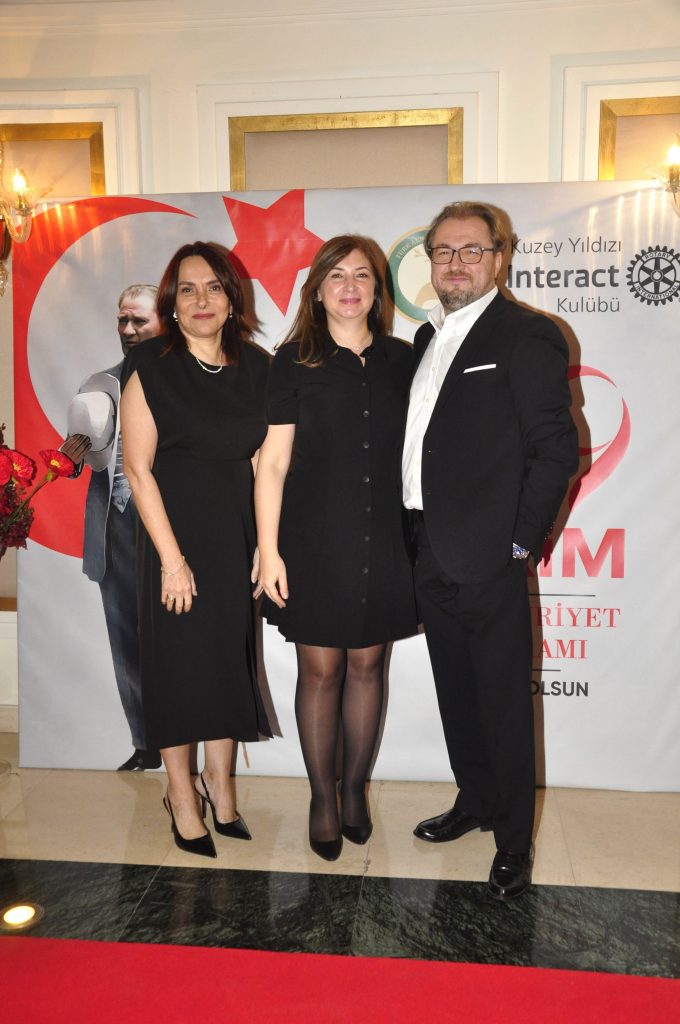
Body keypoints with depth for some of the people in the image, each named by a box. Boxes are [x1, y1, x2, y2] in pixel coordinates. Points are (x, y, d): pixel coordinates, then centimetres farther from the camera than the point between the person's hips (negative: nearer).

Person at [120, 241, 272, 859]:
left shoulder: (255, 367, 4)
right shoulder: (151, 368, -7)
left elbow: (263, 460, 5)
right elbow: (138, 468, -10)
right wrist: (172, 558, -13)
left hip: (239, 532, 4)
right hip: (176, 531, -4)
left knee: (232, 653, 10)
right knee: (178, 657, 5)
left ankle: (219, 782, 30)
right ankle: (181, 795, 23)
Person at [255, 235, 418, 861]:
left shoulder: (400, 360, 6)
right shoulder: (295, 361, -1)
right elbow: (273, 463, -4)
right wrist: (269, 551, -8)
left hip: (383, 539, 2)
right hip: (314, 540, -2)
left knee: (367, 666, 12)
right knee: (320, 670, 7)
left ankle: (356, 787, 31)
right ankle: (323, 798, 26)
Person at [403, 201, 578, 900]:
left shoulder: (527, 334, -8)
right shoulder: (428, 337, 15)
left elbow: (556, 448, -13)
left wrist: (521, 543, -14)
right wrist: (417, 534, 10)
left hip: (488, 556, -7)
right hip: (432, 554, 7)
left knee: (503, 702, 4)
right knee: (456, 692, 19)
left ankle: (513, 842, 21)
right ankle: (474, 801, 39)